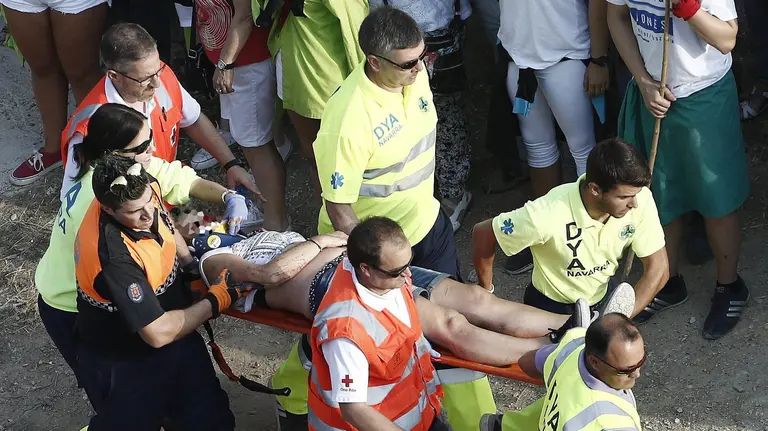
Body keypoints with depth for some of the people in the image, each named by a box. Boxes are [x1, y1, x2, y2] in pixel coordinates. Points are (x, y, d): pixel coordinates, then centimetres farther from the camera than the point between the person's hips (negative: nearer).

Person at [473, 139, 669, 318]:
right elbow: (483, 234, -21)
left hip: (603, 298, 4)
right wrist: (486, 293, -8)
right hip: (551, 306, -3)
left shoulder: (640, 199, -27)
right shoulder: (548, 215, -37)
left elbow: (658, 268, -16)